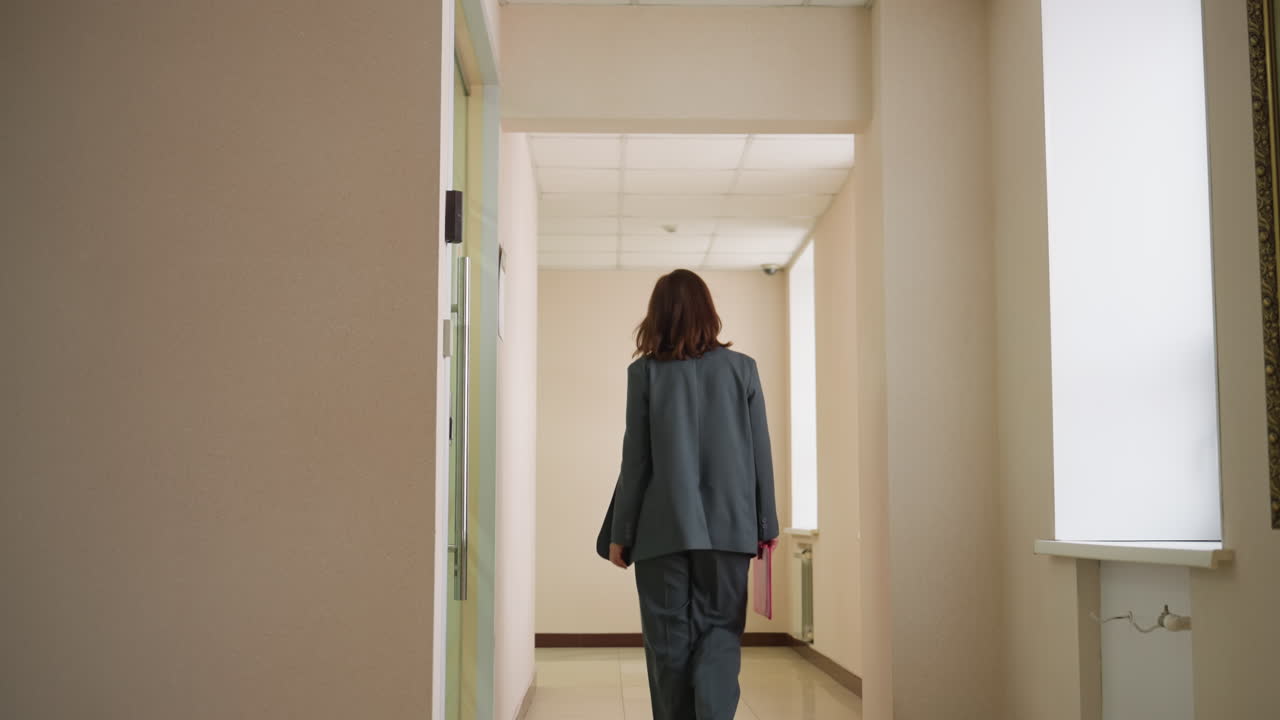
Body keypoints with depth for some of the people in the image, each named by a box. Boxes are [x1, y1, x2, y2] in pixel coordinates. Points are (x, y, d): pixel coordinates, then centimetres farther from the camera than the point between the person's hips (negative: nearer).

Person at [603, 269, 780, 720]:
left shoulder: (645, 372, -1)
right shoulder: (741, 368, 3)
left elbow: (635, 460, -1)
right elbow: (761, 453, 3)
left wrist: (620, 534, 5)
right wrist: (767, 525, 10)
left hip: (663, 529, -1)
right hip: (727, 526, 1)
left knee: (668, 641, 8)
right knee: (719, 634, 6)